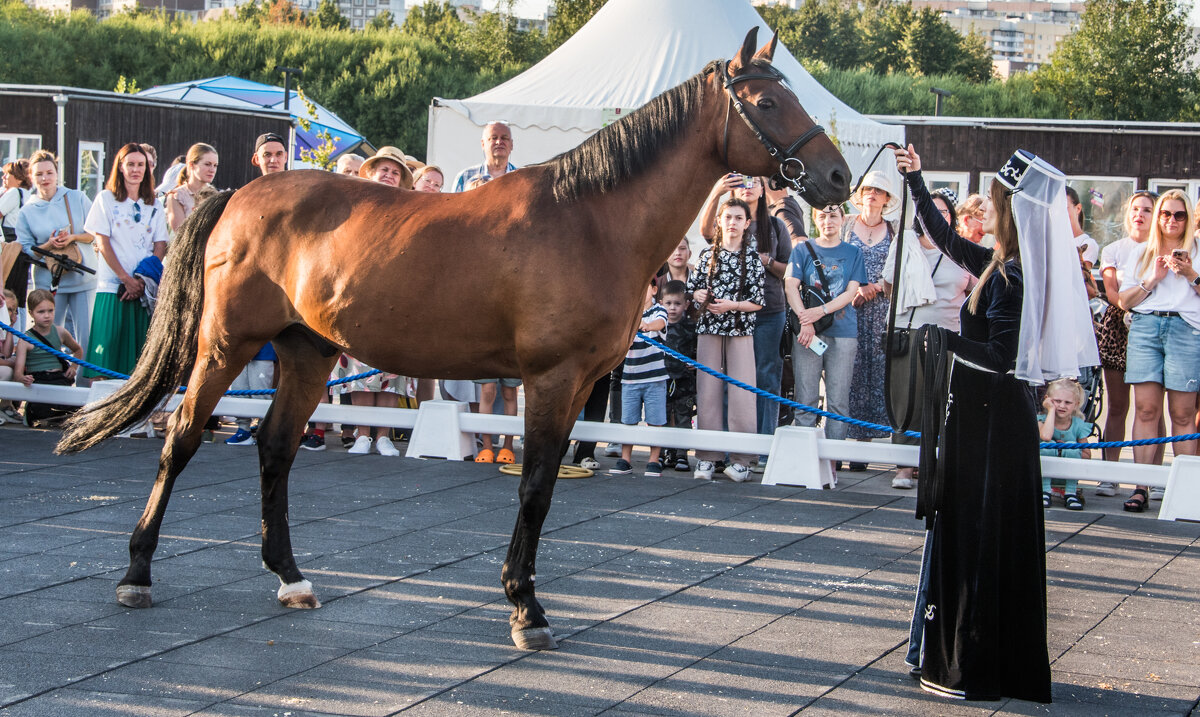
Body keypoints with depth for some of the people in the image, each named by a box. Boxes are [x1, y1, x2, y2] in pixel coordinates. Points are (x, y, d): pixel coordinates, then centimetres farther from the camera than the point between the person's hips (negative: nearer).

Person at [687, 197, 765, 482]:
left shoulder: (752, 256, 3)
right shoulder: (708, 253, 10)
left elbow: (757, 301, -1)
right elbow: (693, 286, 15)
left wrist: (732, 305, -15)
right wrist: (700, 294, -7)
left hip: (740, 330, -2)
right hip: (709, 329, 2)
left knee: (741, 392, -8)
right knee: (708, 391, 0)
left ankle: (741, 459, -5)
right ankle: (707, 457, 5)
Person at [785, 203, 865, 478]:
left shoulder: (853, 253, 12)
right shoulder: (803, 249, 11)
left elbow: (851, 292, 2)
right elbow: (791, 286, 0)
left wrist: (820, 311, -13)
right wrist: (805, 321, -15)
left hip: (843, 332, 0)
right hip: (808, 332, 0)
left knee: (838, 401, -3)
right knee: (805, 399, -3)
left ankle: (831, 461, 0)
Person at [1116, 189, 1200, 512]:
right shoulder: (1140, 254, 20)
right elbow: (1124, 300, 13)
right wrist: (1154, 279, 1)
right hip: (1144, 327, 2)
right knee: (1145, 408, -6)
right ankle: (1141, 487, -7)